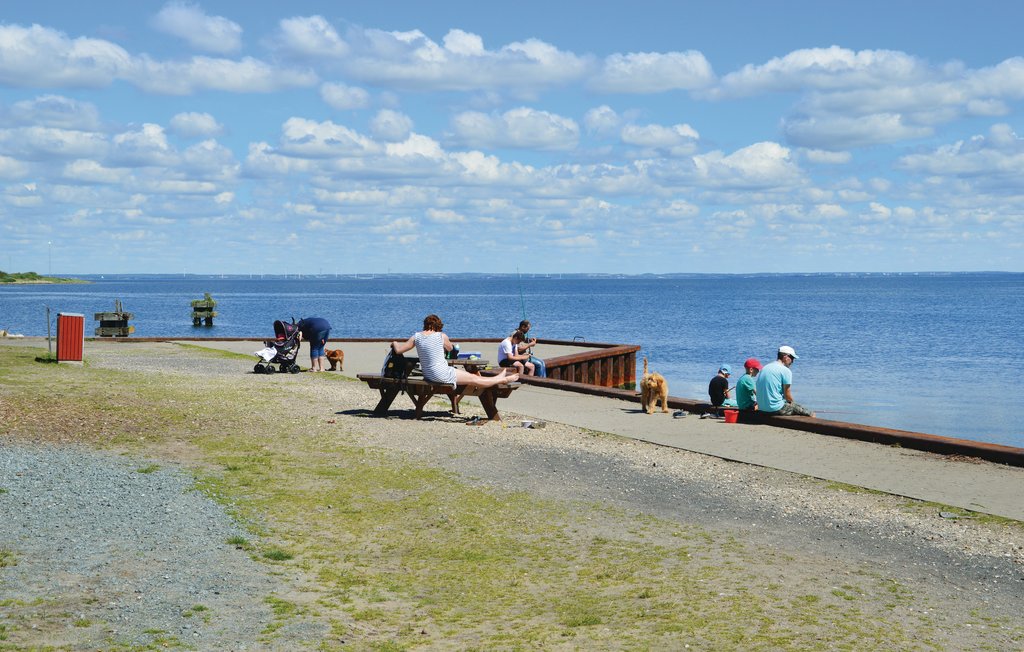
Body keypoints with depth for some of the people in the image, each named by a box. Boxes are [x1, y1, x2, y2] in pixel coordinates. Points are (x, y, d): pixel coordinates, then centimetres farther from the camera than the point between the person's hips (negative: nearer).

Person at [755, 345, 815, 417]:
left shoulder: (764, 368, 14)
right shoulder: (786, 371, -10)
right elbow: (787, 394, -10)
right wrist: (792, 402, 10)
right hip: (776, 408, -9)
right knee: (811, 415, 0)